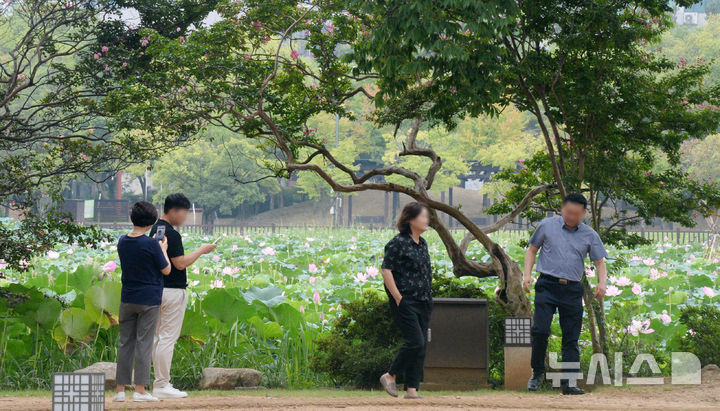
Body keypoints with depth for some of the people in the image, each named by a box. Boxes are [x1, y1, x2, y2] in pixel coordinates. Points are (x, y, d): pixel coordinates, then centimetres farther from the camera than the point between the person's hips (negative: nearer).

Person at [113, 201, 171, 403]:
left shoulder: (122, 242, 3)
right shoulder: (151, 244, -14)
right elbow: (166, 270, -7)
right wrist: (163, 250, 9)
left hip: (127, 299, 5)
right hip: (149, 299, -4)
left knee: (125, 343, 8)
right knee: (144, 344, -1)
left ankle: (120, 389, 8)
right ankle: (140, 390, -2)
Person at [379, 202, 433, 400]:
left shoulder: (422, 243, 15)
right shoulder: (398, 243, -10)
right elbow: (386, 270, -14)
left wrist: (429, 297, 16)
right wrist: (398, 298, -16)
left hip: (423, 302, 8)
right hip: (405, 302, -8)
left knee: (420, 346, 4)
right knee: (415, 342, -14)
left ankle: (412, 389, 6)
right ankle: (390, 376, 3)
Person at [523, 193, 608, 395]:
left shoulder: (589, 235, 10)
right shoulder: (547, 226, 6)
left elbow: (599, 262, 11)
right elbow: (532, 250, 14)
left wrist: (602, 282, -9)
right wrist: (527, 274, 0)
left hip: (572, 289, 2)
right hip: (547, 285, -2)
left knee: (571, 337, -1)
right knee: (540, 330, -15)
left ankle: (569, 381, 0)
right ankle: (537, 372, 4)